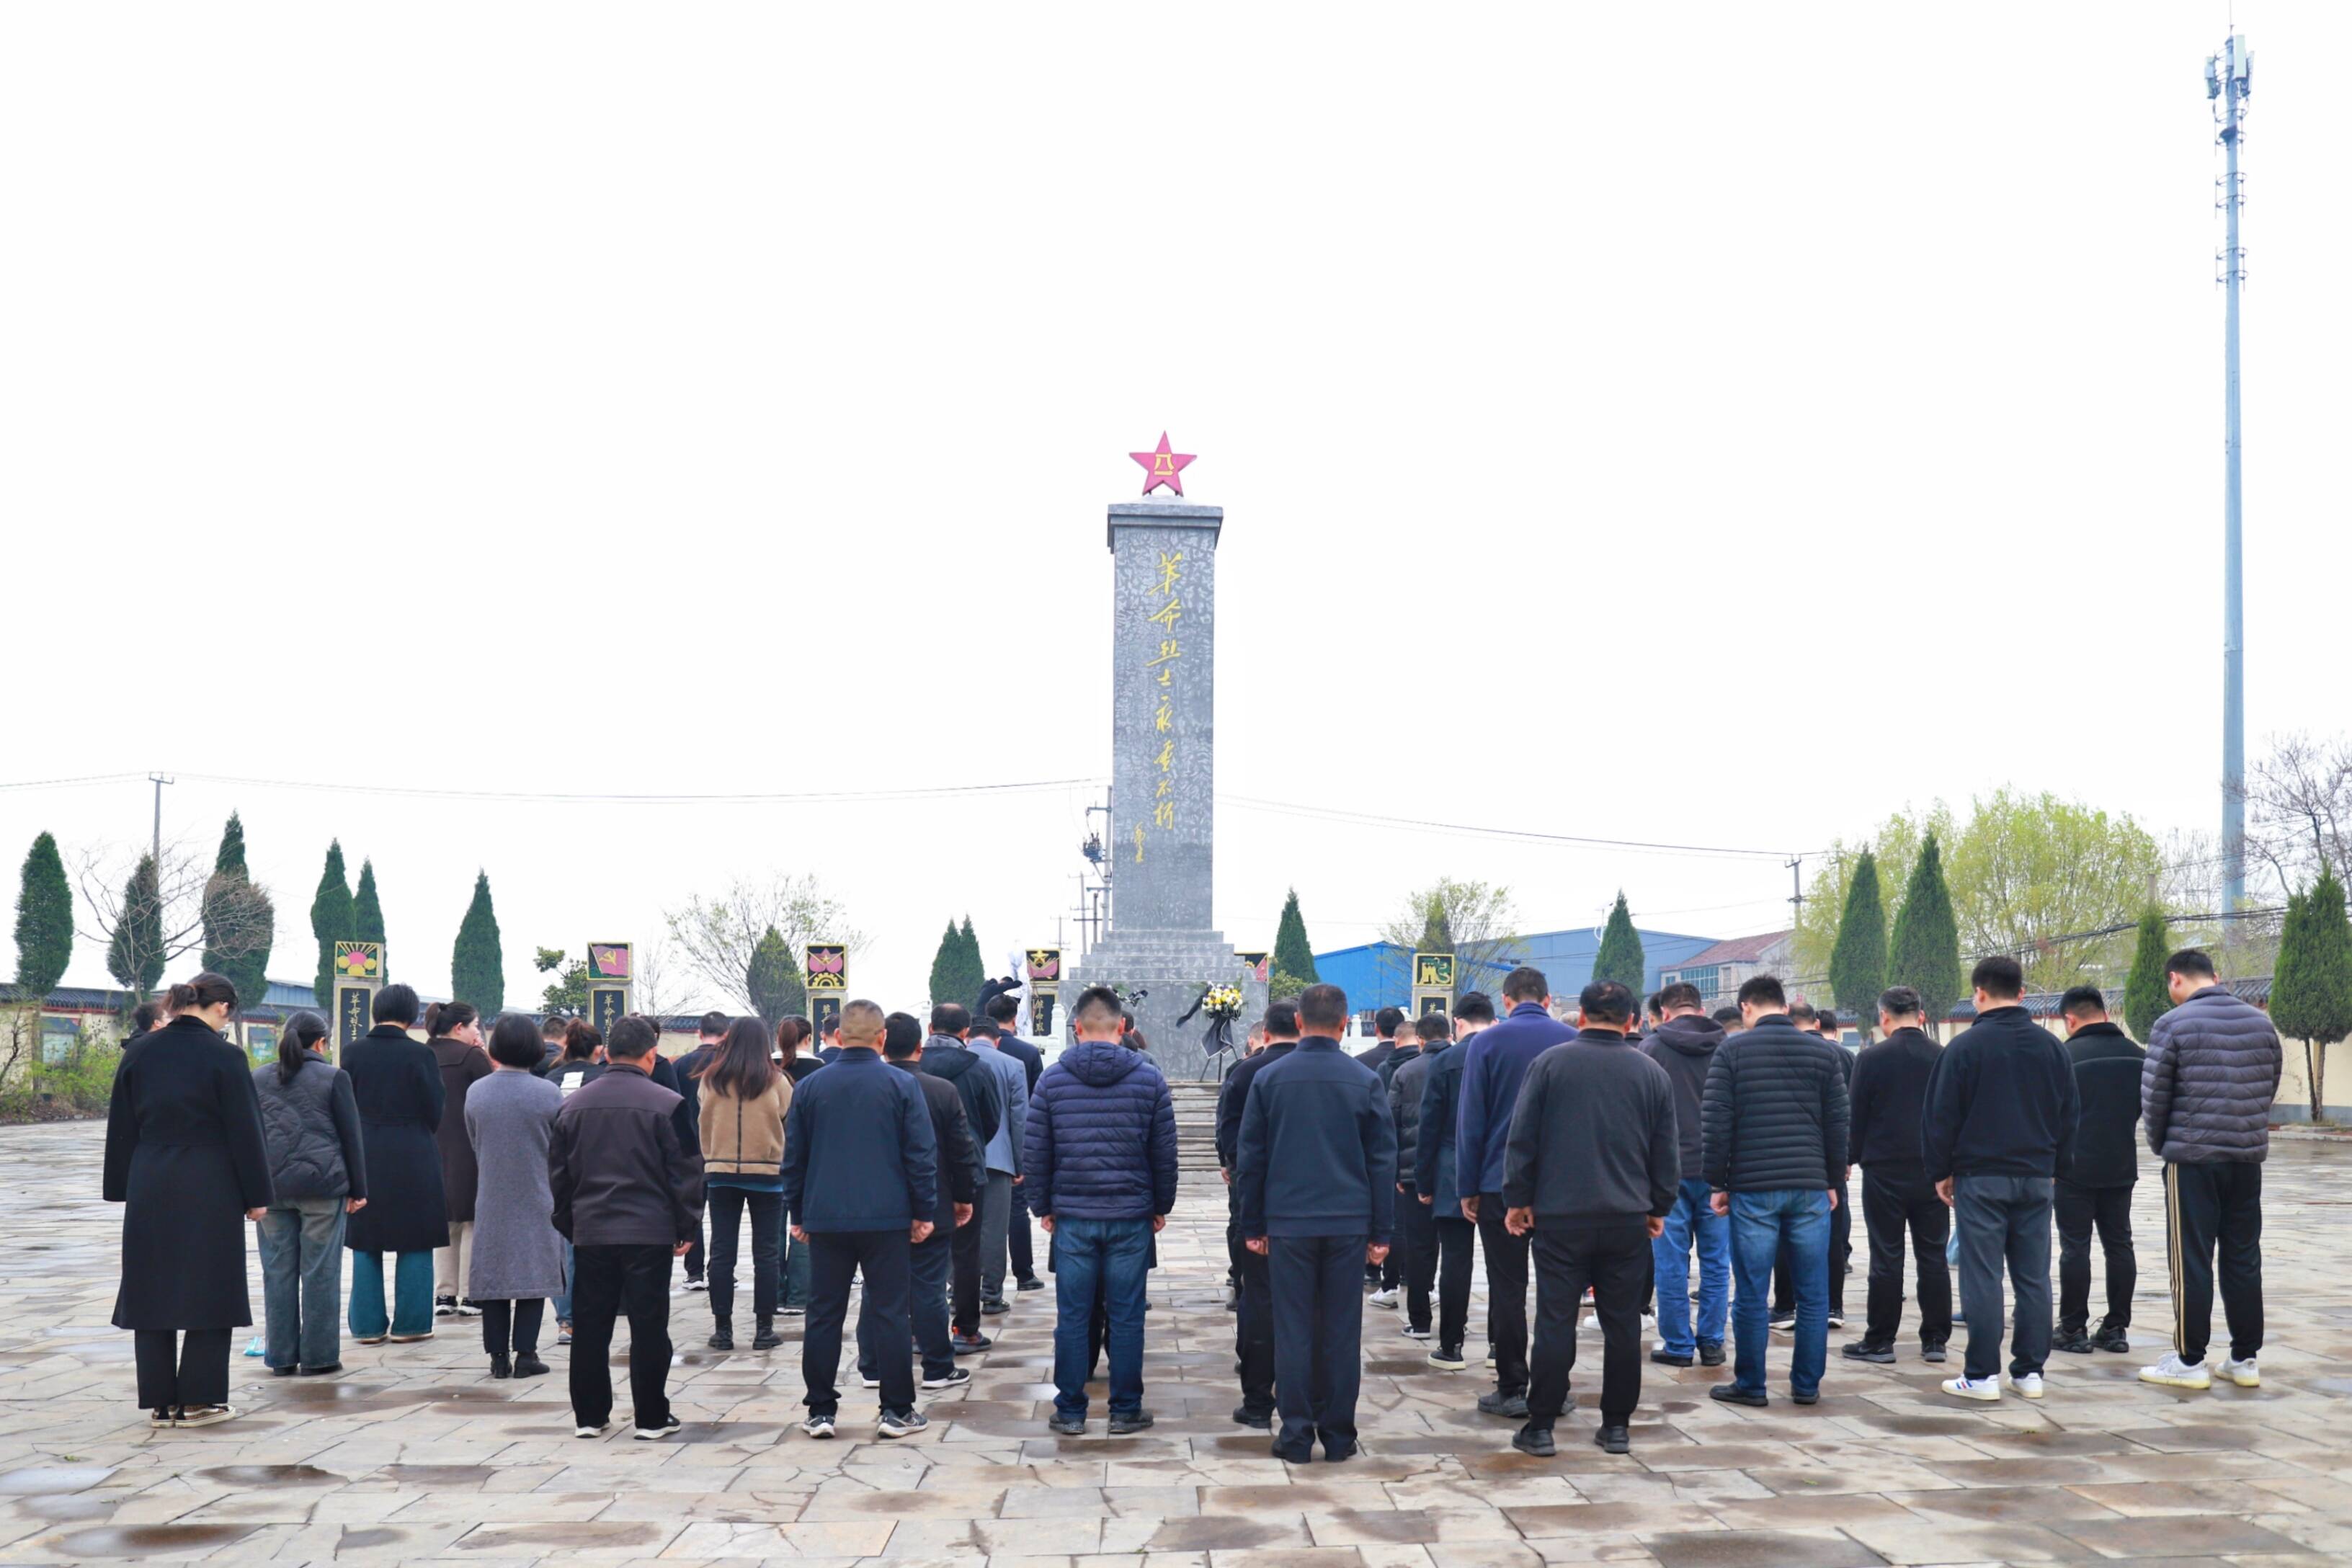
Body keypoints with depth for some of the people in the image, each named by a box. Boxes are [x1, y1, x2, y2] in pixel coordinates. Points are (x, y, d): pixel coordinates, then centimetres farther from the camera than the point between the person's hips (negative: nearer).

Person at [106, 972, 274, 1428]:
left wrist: (122, 1187, 17)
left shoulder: (138, 1053, 5)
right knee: (209, 1291, 4)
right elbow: (244, 1130, -8)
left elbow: (122, 1127, 10)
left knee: (151, 1292, 9)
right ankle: (199, 1399, 6)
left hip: (149, 1189, 5)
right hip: (210, 1192, -4)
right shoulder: (223, 1056, -10)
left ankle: (160, 1402, 11)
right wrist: (256, 1194, 0)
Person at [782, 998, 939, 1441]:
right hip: (887, 1219, -2)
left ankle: (820, 1411, 10)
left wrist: (797, 1213, 17)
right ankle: (897, 1411, 6)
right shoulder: (902, 1085, -3)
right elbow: (921, 1154, -4)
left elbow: (793, 1157, 9)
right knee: (890, 1313, 3)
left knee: (823, 1315, 8)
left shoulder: (811, 1087, 4)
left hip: (825, 1220, 2)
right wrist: (924, 1212, 3)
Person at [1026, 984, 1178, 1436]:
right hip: (1131, 1216, 0)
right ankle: (1126, 1411, 11)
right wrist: (1162, 1206, 12)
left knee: (1072, 1317, 6)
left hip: (1072, 1217, 0)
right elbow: (1165, 1152, 2)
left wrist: (1041, 1206, 11)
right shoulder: (1148, 1078, -1)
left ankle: (1070, 1410, 12)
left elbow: (1034, 1152, 0)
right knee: (1126, 1316, 6)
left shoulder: (1053, 1079, -2)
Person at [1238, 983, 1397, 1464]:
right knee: (1342, 1331, 7)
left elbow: (1251, 1157, 3)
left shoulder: (1269, 1079, 0)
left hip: (1288, 1223, 0)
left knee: (1293, 1330, 4)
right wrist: (1382, 1232, 6)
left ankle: (1296, 1436, 5)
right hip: (1348, 1224, 0)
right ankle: (1338, 1435, 11)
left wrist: (1253, 1226, 10)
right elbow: (1383, 1159, 1)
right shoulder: (1365, 1080, 0)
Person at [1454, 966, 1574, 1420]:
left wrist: (1468, 1188, 2)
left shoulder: (1487, 1043, -5)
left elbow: (1472, 1121, -5)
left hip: (1502, 1183, -2)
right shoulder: (1573, 1041, 1)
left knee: (1507, 1288, 4)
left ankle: (1512, 1390, 6)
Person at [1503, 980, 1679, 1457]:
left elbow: (1522, 1137, -3)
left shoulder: (1551, 1063, -2)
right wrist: (1660, 1208, 19)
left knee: (1555, 1322, 1)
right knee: (1622, 1324, 9)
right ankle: (1617, 1427, 13)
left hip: (1561, 1218, -2)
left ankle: (1540, 1427, 4)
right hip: (1629, 1221, 2)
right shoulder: (1651, 1072, 5)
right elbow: (1668, 1151, 9)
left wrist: (1518, 1198, 6)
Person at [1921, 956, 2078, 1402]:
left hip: (1980, 1177, -4)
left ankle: (1982, 1374, -2)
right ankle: (2030, 1371, 11)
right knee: (2033, 1277, 8)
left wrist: (1941, 1172, 3)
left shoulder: (1965, 1046, -8)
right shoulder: (2052, 1047, 8)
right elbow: (2070, 1114, 13)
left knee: (1982, 1277, -3)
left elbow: (1942, 1115, -6)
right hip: (2036, 1177, 5)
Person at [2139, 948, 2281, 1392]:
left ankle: (2190, 1360, 4)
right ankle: (2245, 1359, 15)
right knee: (2243, 1259, 11)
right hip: (2248, 1156, 5)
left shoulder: (2173, 1025, -10)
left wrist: (2161, 1145, 9)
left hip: (2192, 1159, -5)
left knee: (2191, 1262, 1)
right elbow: (2269, 1089, 11)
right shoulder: (2261, 1023, 6)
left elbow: (2154, 1097, -8)